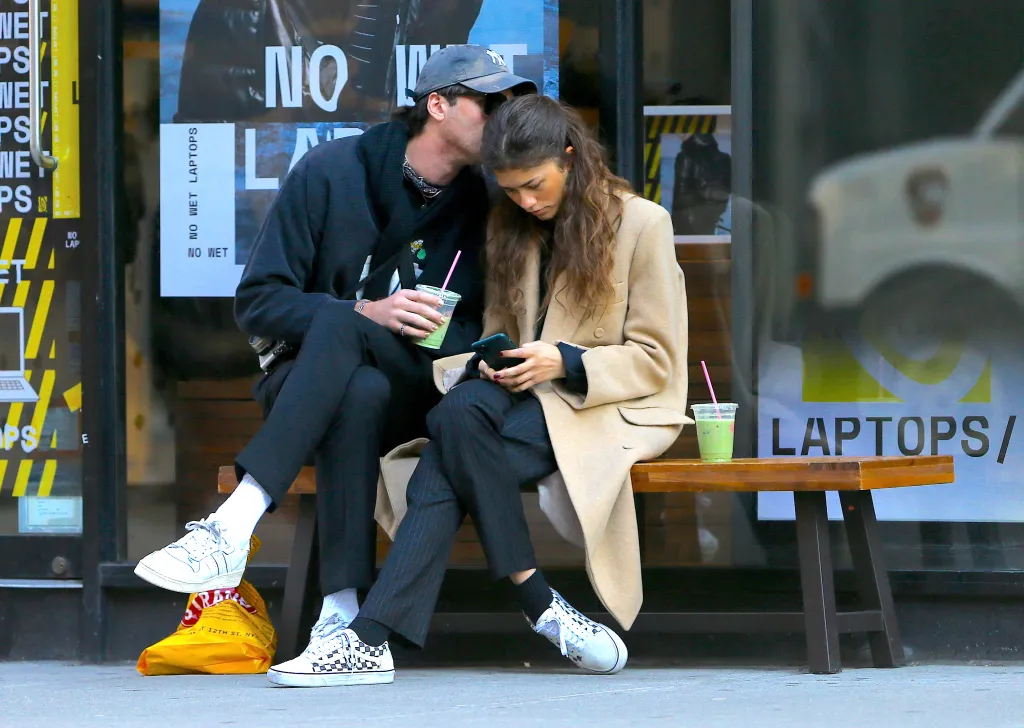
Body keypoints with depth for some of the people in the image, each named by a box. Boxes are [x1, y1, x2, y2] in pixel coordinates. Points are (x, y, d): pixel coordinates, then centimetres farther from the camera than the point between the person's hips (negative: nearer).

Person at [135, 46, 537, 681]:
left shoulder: (484, 205, 6)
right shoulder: (333, 172, -1)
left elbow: (482, 324, 13)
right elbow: (258, 302, -3)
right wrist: (368, 312, -19)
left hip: (414, 397, 1)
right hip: (304, 383, -1)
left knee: (339, 329, -34)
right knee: (360, 394, -38)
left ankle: (232, 531, -46)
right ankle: (343, 608, -47)